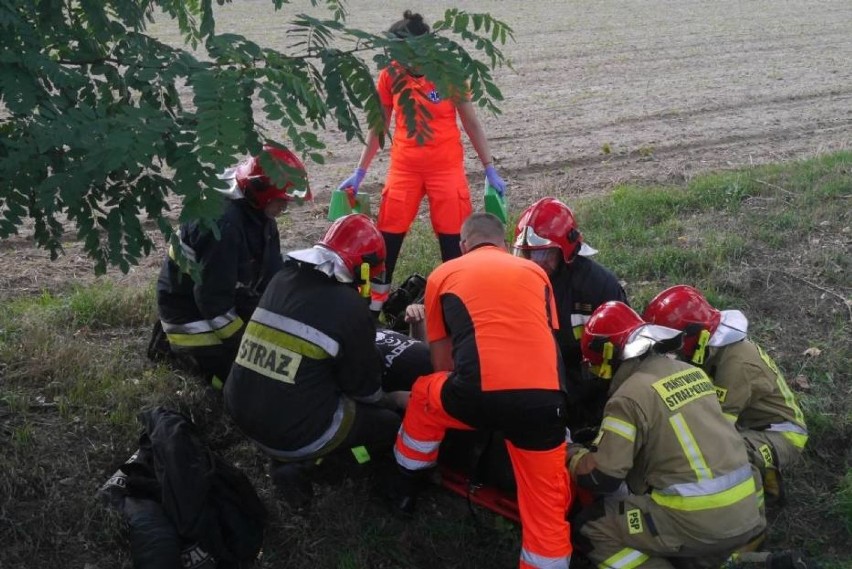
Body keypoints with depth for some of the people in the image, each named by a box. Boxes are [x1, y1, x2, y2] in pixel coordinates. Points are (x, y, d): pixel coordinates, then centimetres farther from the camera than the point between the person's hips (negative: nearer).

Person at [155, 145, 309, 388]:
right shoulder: (222, 224, -32)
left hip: (231, 302, 9)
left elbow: (271, 275, 6)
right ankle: (186, 346, 6)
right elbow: (213, 300, -31)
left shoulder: (258, 215, -2)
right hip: (193, 314, -9)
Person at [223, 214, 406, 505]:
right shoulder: (350, 307, -16)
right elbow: (364, 388, -5)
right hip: (294, 431, -7)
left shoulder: (281, 280, 2)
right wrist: (388, 400, 19)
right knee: (390, 424, 11)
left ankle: (290, 454, 10)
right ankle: (301, 460, -1)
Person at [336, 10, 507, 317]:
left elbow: (471, 123, -1)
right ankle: (376, 300, 14)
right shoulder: (390, 75, -3)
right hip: (404, 167, 2)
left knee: (452, 236, 2)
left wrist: (490, 170, -2)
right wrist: (359, 172, 10)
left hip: (446, 167, -2)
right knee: (389, 233, 2)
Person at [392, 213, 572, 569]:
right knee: (547, 508, 14)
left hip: (480, 396, -1)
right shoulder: (535, 272, 24)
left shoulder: (443, 274, 19)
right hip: (544, 399, 1)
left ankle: (406, 488, 46)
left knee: (425, 395, 31)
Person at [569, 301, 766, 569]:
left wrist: (572, 454, 11)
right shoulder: (690, 372, 12)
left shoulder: (630, 396, -10)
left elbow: (601, 476, -10)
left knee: (588, 528, 3)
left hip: (697, 523, -8)